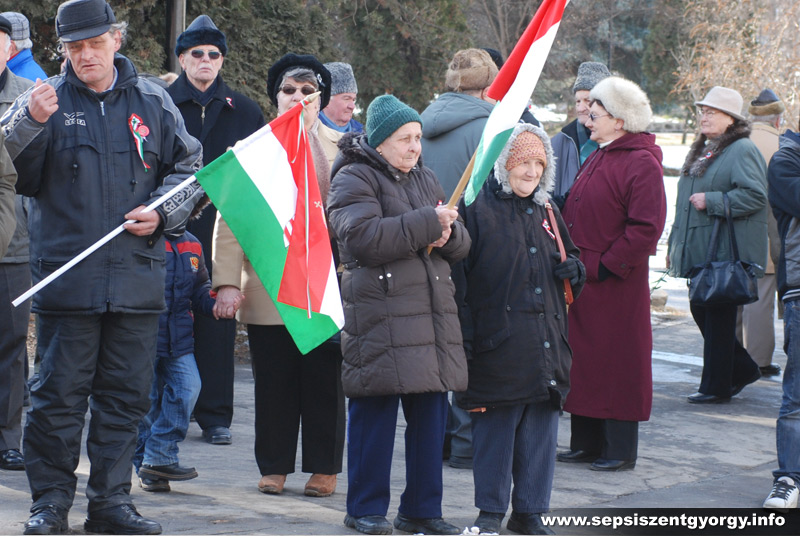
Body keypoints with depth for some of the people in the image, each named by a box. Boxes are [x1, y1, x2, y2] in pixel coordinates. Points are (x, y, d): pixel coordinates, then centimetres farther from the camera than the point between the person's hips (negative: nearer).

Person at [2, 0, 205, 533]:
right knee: (59, 394, 0)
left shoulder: (152, 102, 9)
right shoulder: (46, 100, 3)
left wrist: (161, 213, 0)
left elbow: (190, 168, 17)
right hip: (66, 275, -2)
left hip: (137, 279, 2)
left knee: (125, 396, 7)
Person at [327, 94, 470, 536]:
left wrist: (448, 234, -3)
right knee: (375, 415, -3)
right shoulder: (354, 180, -3)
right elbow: (364, 237, -19)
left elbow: (461, 245, 22)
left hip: (432, 313, 7)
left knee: (431, 413, 7)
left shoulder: (425, 179, 20)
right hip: (379, 314, -7)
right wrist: (426, 222, -17)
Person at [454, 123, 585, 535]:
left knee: (540, 431, 7)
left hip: (545, 345, 5)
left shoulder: (545, 212, 16)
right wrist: (464, 341, -13)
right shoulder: (475, 209, -3)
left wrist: (574, 270, 4)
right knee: (494, 430, 1)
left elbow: (570, 261, 29)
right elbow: (457, 278, -7)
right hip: (497, 345, -5)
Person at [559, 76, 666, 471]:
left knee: (616, 363, -2)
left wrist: (608, 265, -17)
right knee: (582, 357, 11)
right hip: (582, 278, 9)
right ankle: (586, 442, 20)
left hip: (615, 284, -9)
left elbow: (646, 228, -18)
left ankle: (619, 450, 6)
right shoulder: (596, 159, 16)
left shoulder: (641, 164, -13)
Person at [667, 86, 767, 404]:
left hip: (726, 253, -9)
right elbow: (685, 202, 24)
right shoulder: (701, 151, 19)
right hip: (699, 252, 9)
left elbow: (754, 196, -21)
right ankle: (742, 369, 27)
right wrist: (674, 246, 21)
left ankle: (716, 387, 4)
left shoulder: (742, 150, -10)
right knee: (700, 311, 12)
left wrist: (711, 201, -21)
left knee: (718, 317, -4)